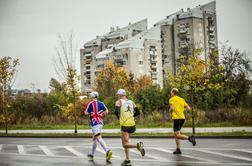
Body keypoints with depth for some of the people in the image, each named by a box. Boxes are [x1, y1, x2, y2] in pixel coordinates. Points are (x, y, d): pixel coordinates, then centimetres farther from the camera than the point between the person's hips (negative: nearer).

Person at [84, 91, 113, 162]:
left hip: (94, 123, -6)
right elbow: (106, 111, 5)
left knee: (99, 138, -14)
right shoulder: (101, 103, 8)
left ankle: (107, 151, -34)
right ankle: (92, 155, 28)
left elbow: (86, 113, -6)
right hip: (100, 123, 6)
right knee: (94, 139, 18)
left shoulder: (90, 103, -5)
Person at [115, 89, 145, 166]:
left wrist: (118, 117, 3)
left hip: (124, 124, -6)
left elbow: (116, 111, -17)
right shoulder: (131, 102, 14)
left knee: (125, 144, -4)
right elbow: (138, 112, 14)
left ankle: (138, 145, -29)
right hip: (132, 124, 6)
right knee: (124, 142, 19)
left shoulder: (119, 102, -1)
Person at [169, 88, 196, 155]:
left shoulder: (171, 99, -2)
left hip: (176, 118, -7)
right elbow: (188, 108, 9)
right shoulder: (182, 99, 16)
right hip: (182, 118, 7)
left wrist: (170, 110, 3)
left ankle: (189, 138, -30)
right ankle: (178, 149, 11)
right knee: (177, 134, 15)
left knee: (177, 135, -9)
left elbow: (172, 108, -19)